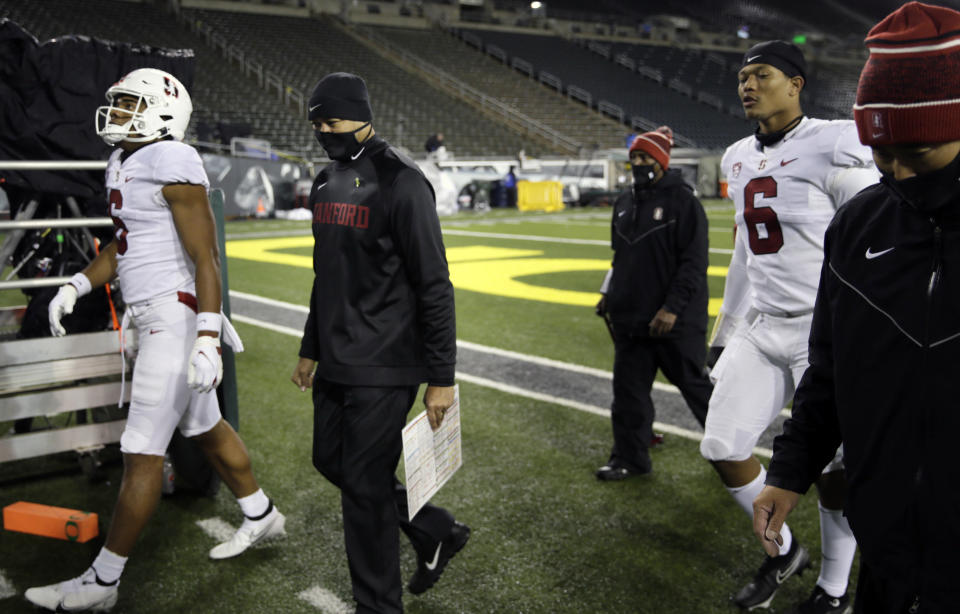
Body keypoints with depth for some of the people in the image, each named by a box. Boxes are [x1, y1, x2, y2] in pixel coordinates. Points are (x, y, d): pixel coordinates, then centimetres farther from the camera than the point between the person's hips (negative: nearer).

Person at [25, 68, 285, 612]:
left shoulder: (171, 164, -16)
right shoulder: (123, 167, 13)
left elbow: (206, 257, -19)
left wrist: (207, 340, -23)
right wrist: (76, 286, 13)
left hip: (177, 317, -10)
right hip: (154, 317, 10)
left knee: (143, 452, -2)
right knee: (205, 428, 20)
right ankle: (261, 516, 39)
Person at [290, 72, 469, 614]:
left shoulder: (401, 182, -15)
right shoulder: (327, 183, 11)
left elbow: (434, 287, -17)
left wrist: (441, 378, -17)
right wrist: (312, 349, 23)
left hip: (383, 367, -9)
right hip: (336, 364, 9)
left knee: (365, 486, -1)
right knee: (332, 460, 18)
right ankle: (437, 531, 34)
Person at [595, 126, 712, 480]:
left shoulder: (682, 201, -11)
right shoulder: (625, 203, 12)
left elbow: (694, 263, -16)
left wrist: (672, 308, -21)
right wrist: (610, 294, 14)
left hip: (675, 320, -7)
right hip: (630, 318, 7)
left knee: (693, 384, 7)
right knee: (628, 388, 8)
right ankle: (629, 458, 20)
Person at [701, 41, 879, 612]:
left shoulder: (834, 148, -11)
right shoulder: (740, 159, 11)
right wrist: (725, 333, 20)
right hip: (761, 328, 7)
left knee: (834, 465, 3)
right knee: (723, 447, 3)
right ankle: (784, 551, 27)